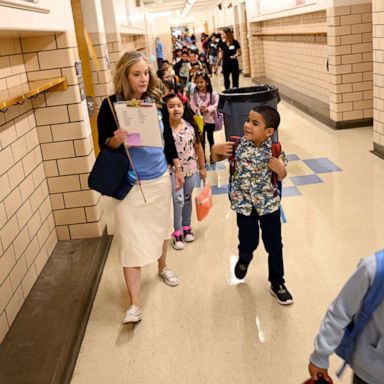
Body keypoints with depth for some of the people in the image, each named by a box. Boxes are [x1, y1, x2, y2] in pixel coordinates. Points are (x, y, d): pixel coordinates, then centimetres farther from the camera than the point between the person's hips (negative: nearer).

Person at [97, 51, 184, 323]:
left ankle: (163, 266, 49)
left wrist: (178, 168, 11)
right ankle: (134, 304, 3)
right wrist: (116, 140, -29)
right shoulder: (111, 105, -12)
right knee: (131, 240, -4)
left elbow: (168, 137, 10)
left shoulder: (156, 101, -1)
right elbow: (103, 144, -7)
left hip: (160, 178, 4)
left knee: (160, 226, 21)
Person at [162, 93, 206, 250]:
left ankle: (186, 226, 36)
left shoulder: (190, 126, -7)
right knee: (178, 200, -9)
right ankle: (177, 231, 11)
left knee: (188, 198, 16)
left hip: (191, 168, 3)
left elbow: (198, 147, 4)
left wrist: (202, 167, 9)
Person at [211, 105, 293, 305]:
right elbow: (217, 158, 5)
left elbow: (281, 176, 0)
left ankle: (277, 284, 30)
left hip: (269, 204, 0)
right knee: (248, 242, 14)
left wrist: (280, 169, -21)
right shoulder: (238, 144, -12)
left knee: (274, 246, 9)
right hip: (244, 204, 0)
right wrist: (215, 149, -17)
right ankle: (244, 259, 52)